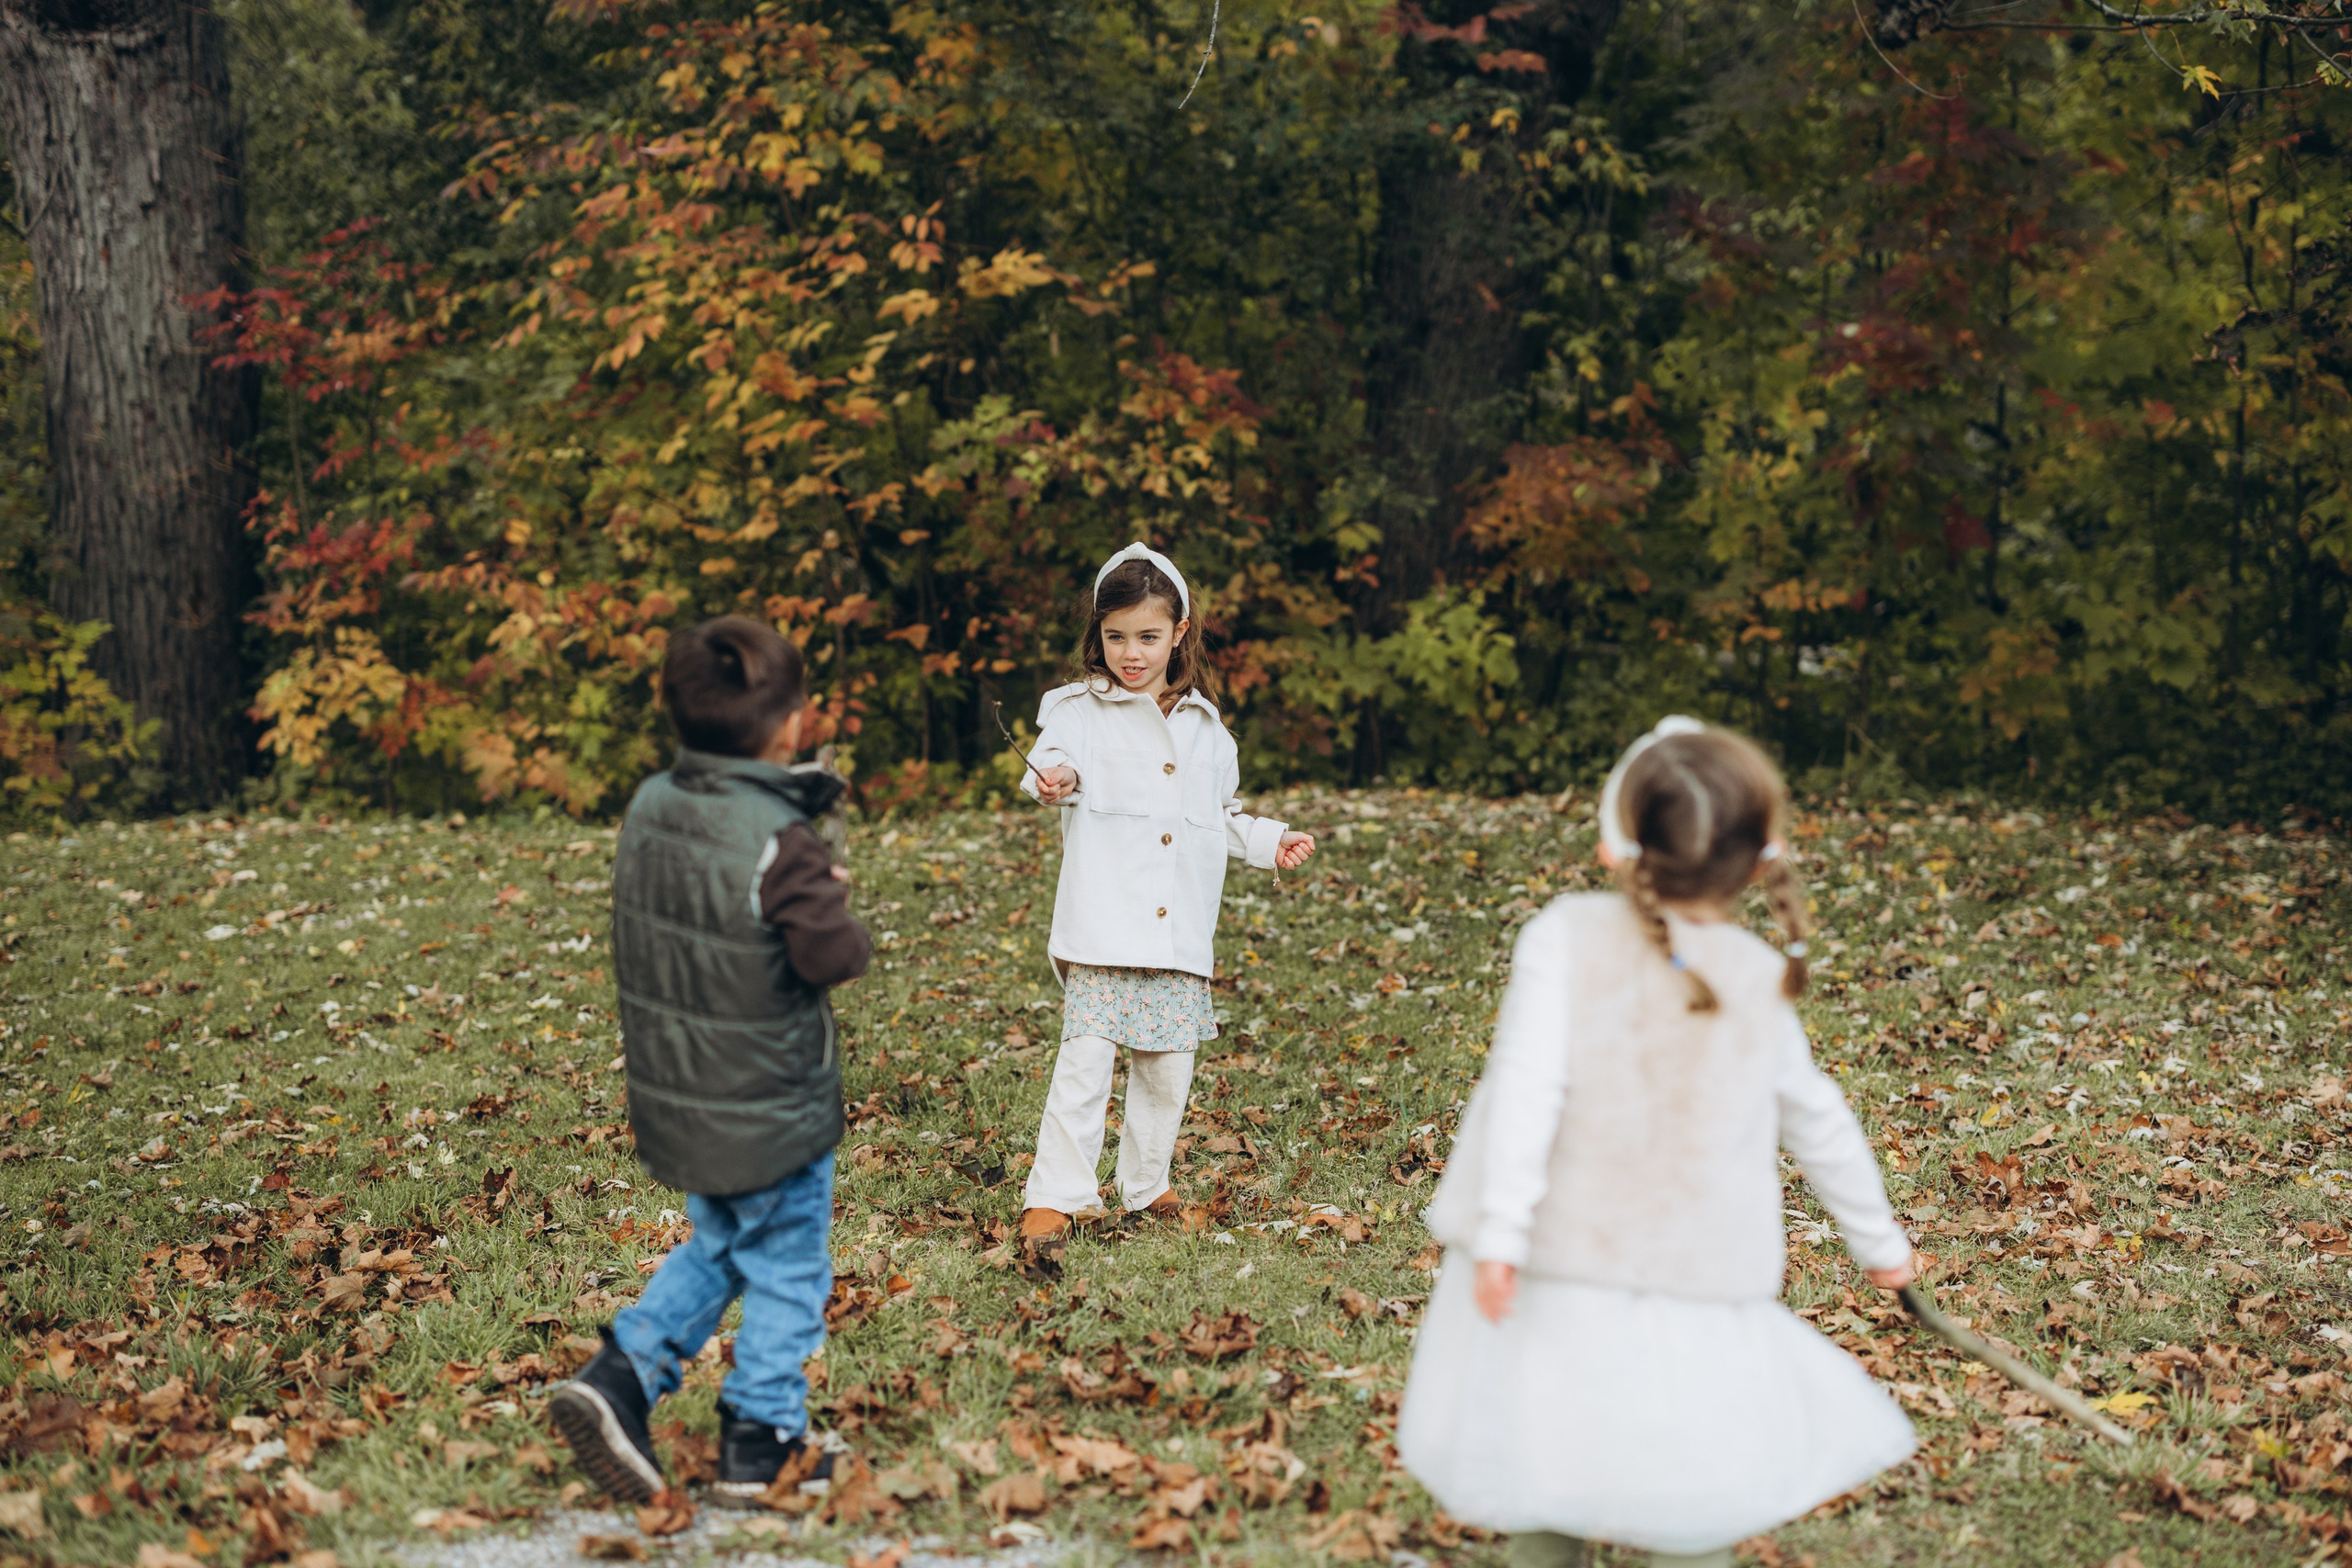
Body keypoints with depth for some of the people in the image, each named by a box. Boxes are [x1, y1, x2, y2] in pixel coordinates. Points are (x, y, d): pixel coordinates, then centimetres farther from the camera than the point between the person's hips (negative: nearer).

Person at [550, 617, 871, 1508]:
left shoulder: (648, 809, -2)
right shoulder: (780, 844, -25)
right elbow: (834, 956, -23)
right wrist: (830, 904, -2)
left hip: (672, 1101, 7)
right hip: (770, 1116, -7)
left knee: (716, 1248, 26)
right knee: (784, 1270, 11)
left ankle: (623, 1374, 13)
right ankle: (761, 1447, 19)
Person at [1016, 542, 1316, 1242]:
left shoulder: (1203, 726, 15)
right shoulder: (1081, 710, 1)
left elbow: (1223, 817, 26)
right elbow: (1055, 757, -19)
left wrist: (1272, 842, 13)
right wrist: (1056, 777, -41)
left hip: (1181, 932, 5)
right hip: (1102, 928, -4)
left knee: (1168, 1065, 8)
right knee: (1085, 1059, -11)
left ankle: (1145, 1185, 25)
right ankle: (1053, 1197, -6)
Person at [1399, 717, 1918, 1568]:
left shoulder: (1566, 936, -6)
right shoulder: (1762, 983, 5)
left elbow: (1528, 1082, -16)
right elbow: (1819, 1123, 17)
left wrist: (1502, 1229, -17)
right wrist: (1878, 1238, 31)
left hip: (1553, 1269, -1)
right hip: (1696, 1285, 1)